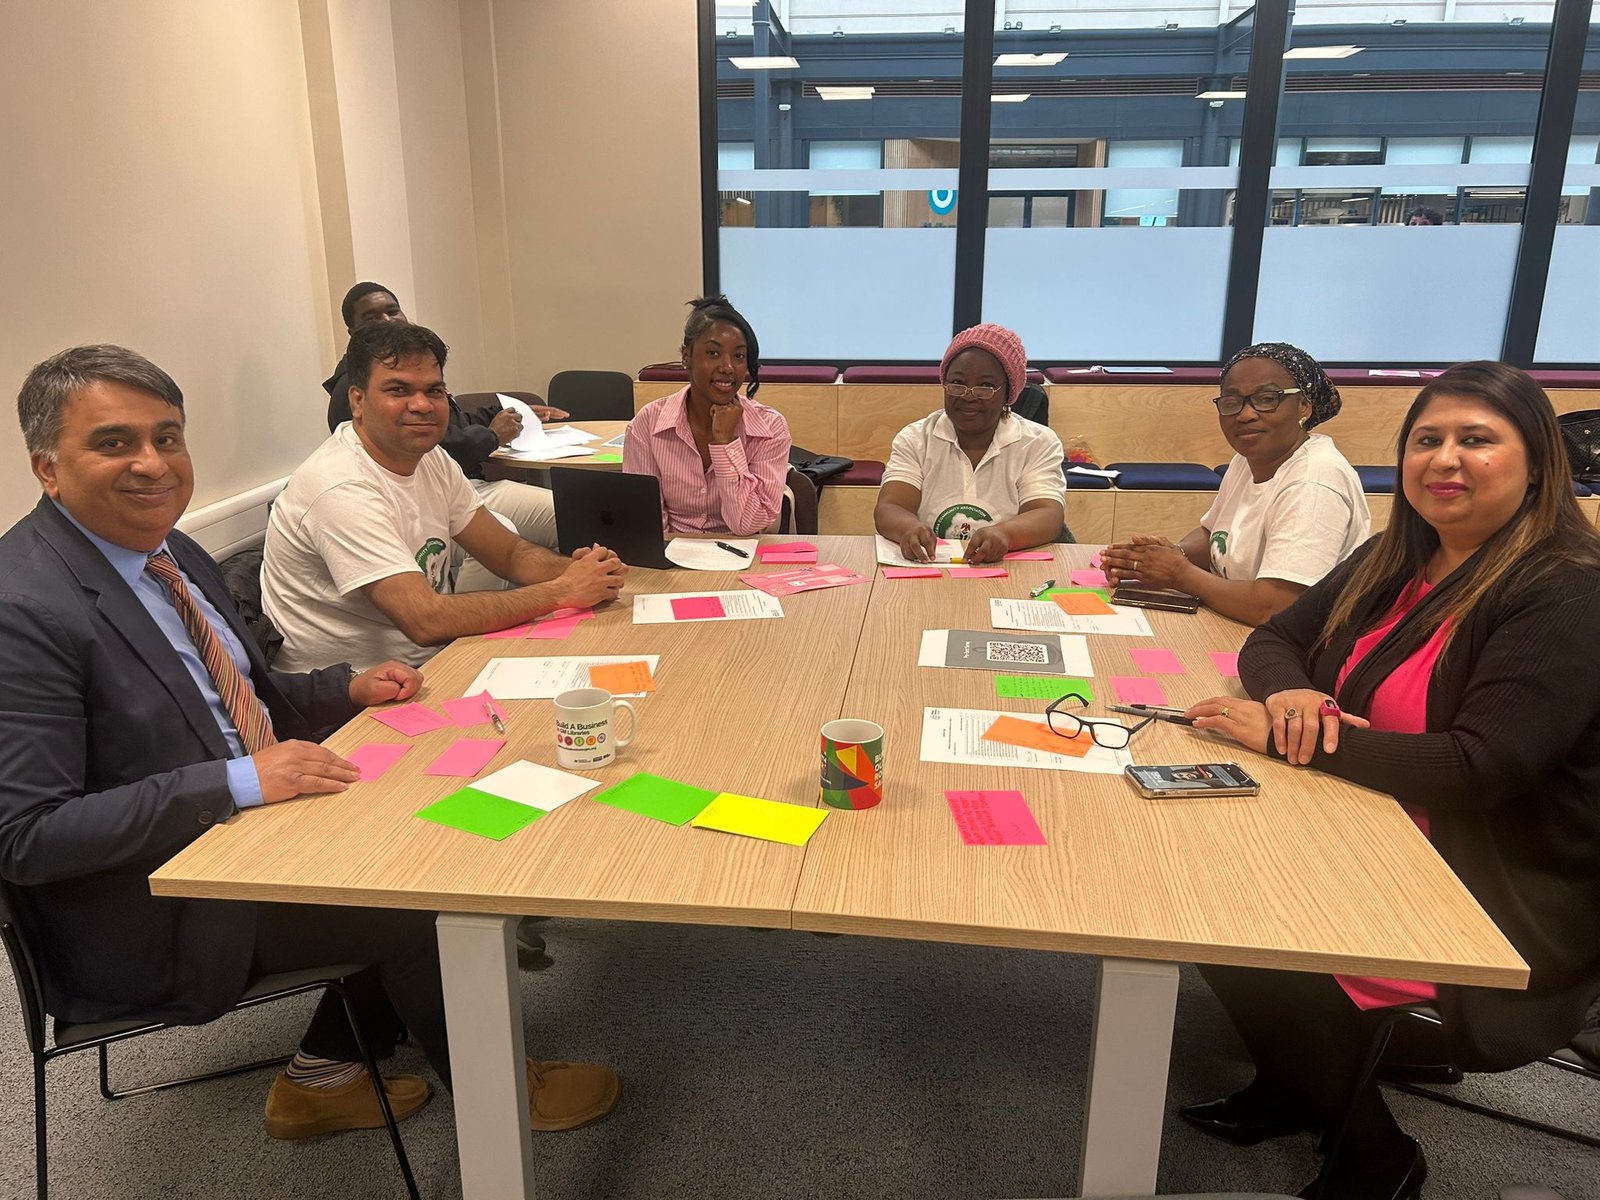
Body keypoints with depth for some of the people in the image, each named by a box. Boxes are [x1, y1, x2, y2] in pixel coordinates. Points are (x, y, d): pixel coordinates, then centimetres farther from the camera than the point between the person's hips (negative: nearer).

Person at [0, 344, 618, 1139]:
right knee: (422, 903, -11)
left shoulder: (172, 554, 3)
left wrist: (348, 689, -2)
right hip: (152, 918, -8)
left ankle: (323, 1075, 19)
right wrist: (240, 783, -31)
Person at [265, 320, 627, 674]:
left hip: (427, 659, 8)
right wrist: (562, 591, -26)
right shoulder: (343, 489, -24)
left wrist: (577, 570, -16)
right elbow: (427, 620, -31)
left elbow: (509, 553, 6)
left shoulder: (431, 459, 2)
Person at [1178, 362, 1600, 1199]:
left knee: (1251, 952, -19)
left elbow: (1479, 769, -28)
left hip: (1509, 901, -7)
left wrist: (1286, 738, -26)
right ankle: (1299, 1090, 16)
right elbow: (1273, 639, 7)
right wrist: (1291, 695, -17)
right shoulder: (1396, 560, 4)